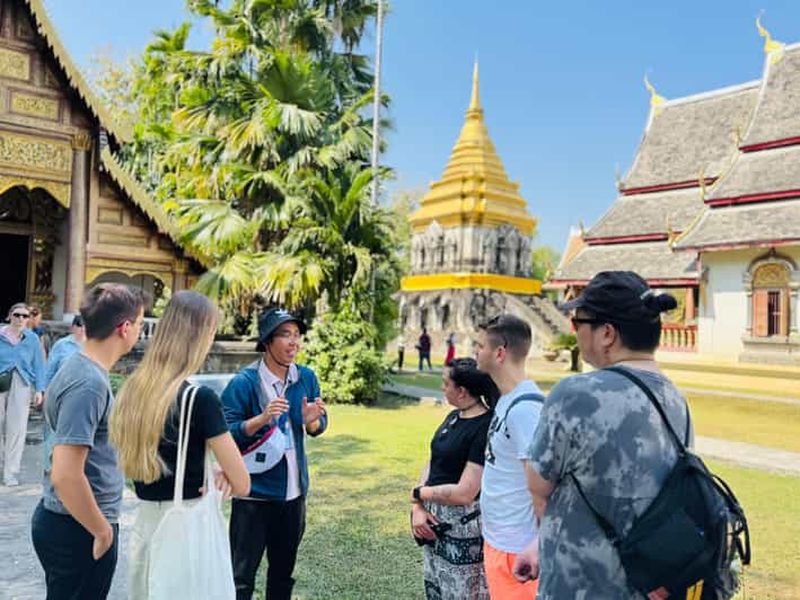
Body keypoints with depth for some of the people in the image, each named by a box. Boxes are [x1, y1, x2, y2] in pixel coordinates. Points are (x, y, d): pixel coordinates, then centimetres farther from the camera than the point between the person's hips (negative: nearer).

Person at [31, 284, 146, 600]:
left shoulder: (78, 366, 5)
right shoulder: (90, 384, -25)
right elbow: (66, 475, -30)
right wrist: (103, 531, -18)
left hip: (60, 519, 9)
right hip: (79, 528, -9)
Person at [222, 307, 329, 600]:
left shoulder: (306, 377, 0)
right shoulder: (244, 382, -15)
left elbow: (319, 427, 8)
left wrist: (312, 420, -14)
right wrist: (262, 418, -30)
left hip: (293, 491, 5)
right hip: (254, 492, -5)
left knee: (283, 571, 20)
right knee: (242, 574, 4)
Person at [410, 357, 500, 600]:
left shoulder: (486, 428, -23)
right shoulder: (453, 416, 5)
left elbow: (464, 493, -25)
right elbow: (432, 463, 7)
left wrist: (419, 493, -10)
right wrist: (418, 507, -8)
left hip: (463, 527, -8)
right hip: (435, 521, 9)